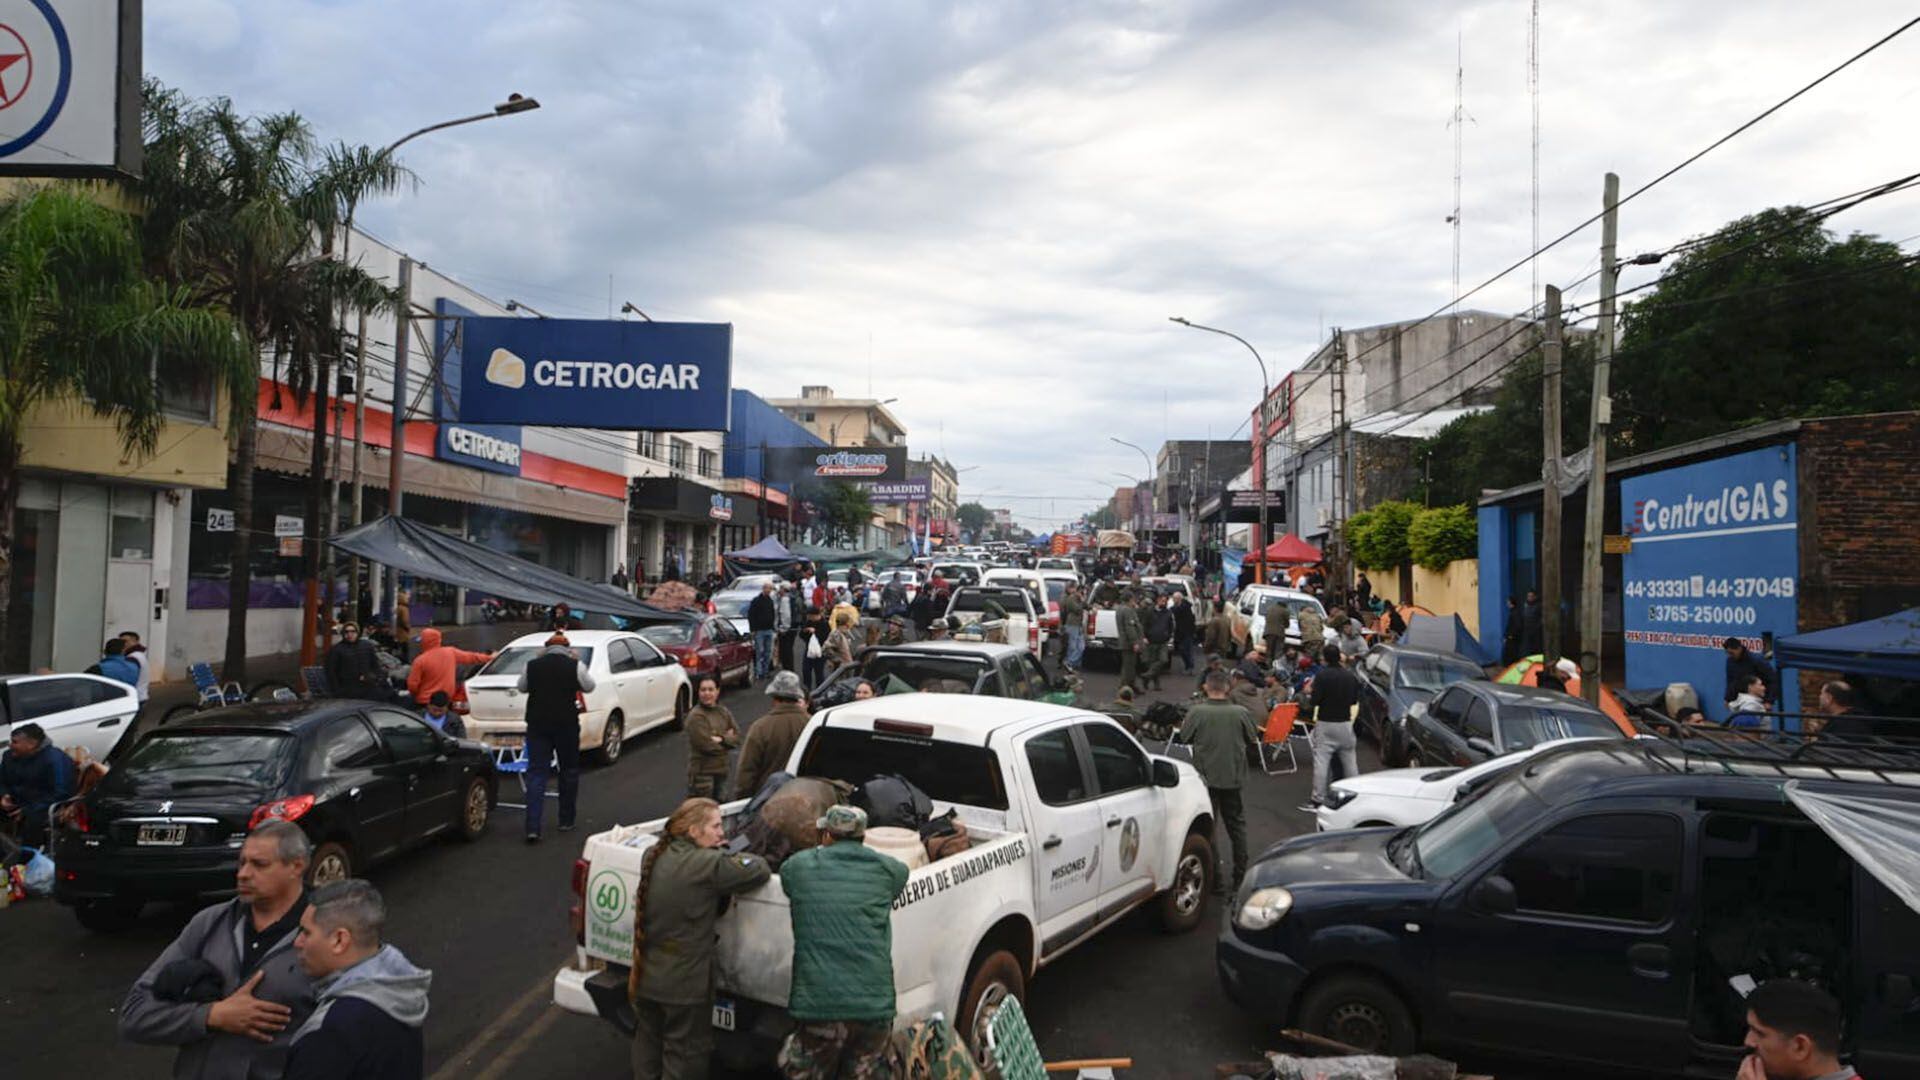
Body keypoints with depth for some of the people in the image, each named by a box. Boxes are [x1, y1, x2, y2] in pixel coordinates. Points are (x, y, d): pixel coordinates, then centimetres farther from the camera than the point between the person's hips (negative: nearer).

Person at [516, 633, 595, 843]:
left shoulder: (532, 665, 0)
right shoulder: (575, 666, -5)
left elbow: (521, 688, 17)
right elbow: (589, 687, 9)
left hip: (537, 725, 1)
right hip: (567, 724, -1)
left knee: (536, 774, 2)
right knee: (569, 771, 15)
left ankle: (532, 828, -9)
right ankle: (566, 821, 23)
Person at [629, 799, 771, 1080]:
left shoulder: (654, 856, -2)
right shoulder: (710, 865, -24)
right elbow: (761, 870, -18)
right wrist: (725, 856, -1)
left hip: (645, 976, 7)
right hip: (685, 983, -7)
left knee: (647, 1041, 25)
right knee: (685, 1054, 12)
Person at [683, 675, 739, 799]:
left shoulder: (724, 712, 7)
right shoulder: (696, 716, -15)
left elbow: (737, 737, 2)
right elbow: (706, 745, -20)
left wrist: (720, 739, -16)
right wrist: (727, 738, -5)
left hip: (721, 770, 7)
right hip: (702, 772, -7)